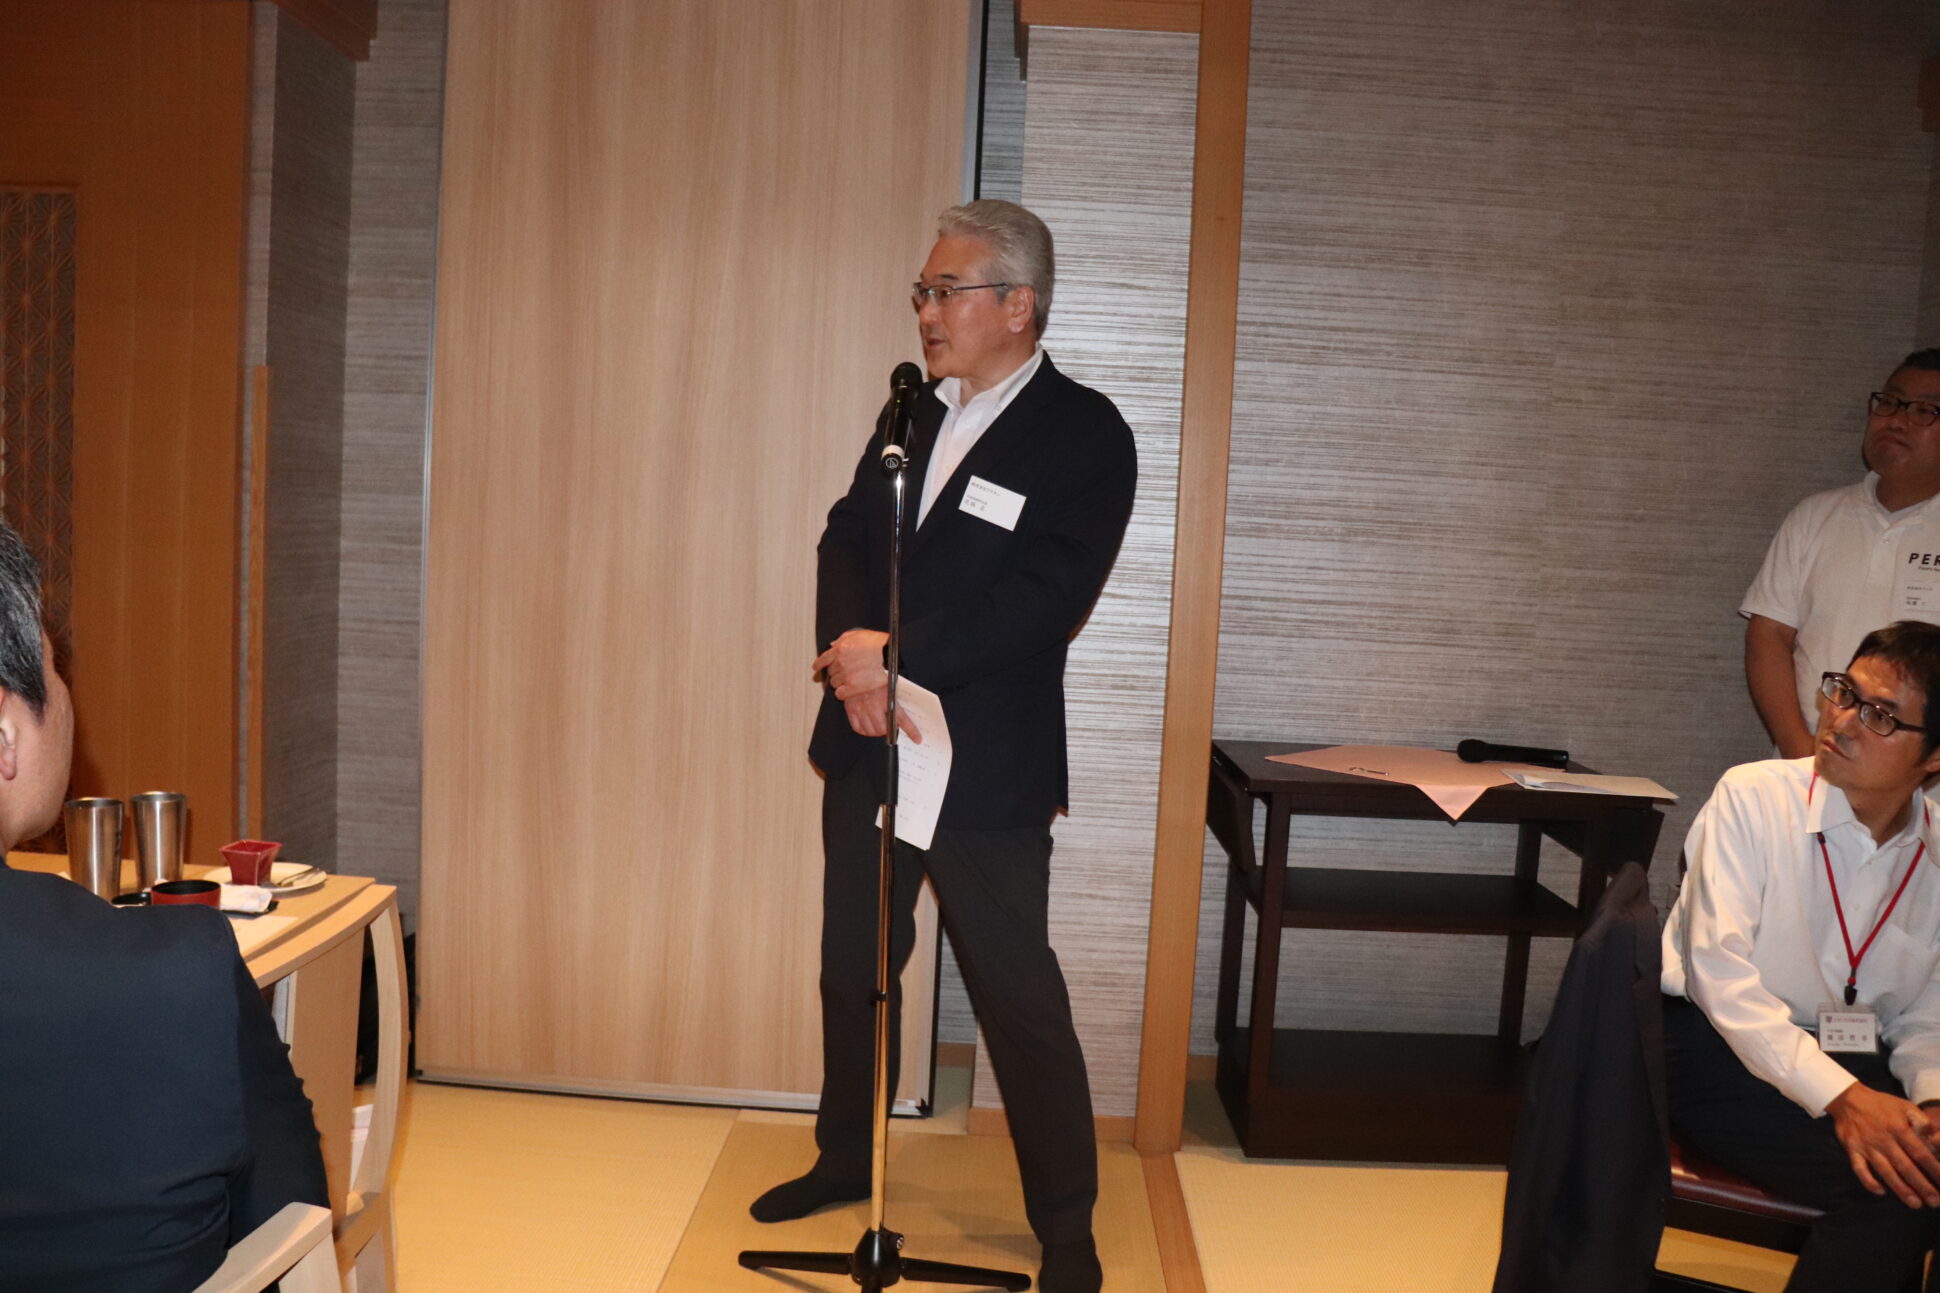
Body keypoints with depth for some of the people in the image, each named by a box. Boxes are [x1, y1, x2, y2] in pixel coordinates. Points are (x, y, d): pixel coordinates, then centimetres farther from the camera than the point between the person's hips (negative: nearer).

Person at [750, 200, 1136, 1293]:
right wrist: (854, 657, -11)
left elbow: (1043, 601, -20)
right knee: (853, 969, 19)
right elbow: (846, 538, 7)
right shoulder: (915, 410, 10)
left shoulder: (1086, 435, -11)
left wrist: (896, 655, -23)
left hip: (987, 764, -7)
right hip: (868, 744, 7)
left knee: (1020, 998, 1)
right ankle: (847, 1160, 40)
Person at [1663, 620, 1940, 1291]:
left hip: (1856, 1066, 5)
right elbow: (1718, 966, -16)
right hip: (1719, 1046, -4)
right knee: (1885, 1183, -27)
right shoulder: (1754, 796, -8)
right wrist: (1841, 1096, -25)